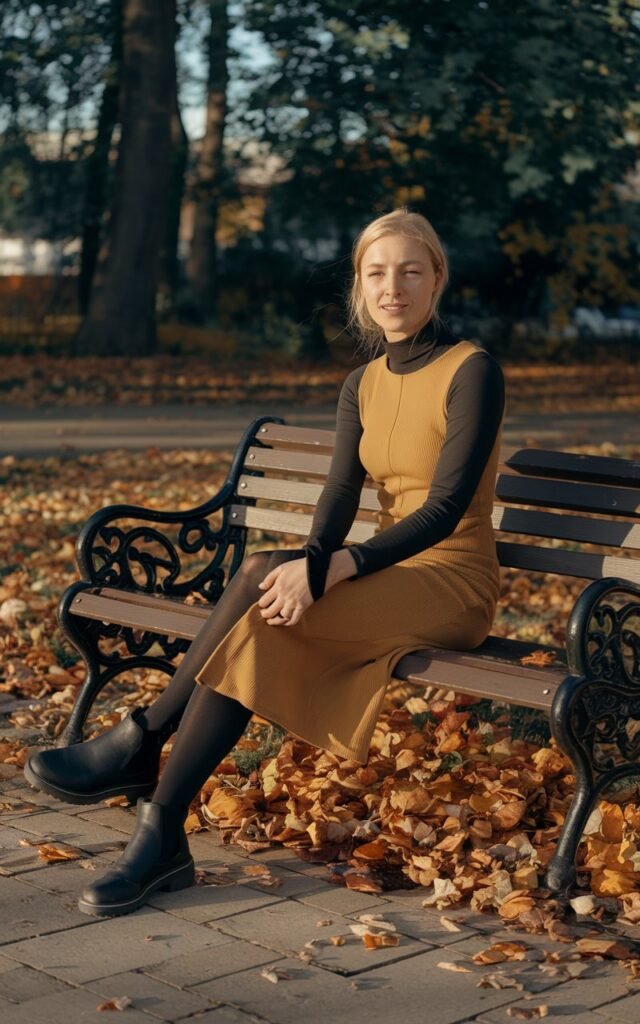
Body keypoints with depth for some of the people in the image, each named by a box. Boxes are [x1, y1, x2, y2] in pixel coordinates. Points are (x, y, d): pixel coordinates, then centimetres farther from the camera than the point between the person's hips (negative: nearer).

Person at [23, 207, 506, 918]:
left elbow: (445, 509, -18)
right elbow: (341, 493, -2)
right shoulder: (362, 385, 11)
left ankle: (141, 742, -18)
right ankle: (161, 838, -25)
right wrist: (312, 563, -25)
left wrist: (330, 569, -27)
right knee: (258, 628, -27)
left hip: (453, 583, -5)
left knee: (262, 576, -29)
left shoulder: (472, 372, -10)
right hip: (386, 575, 6)